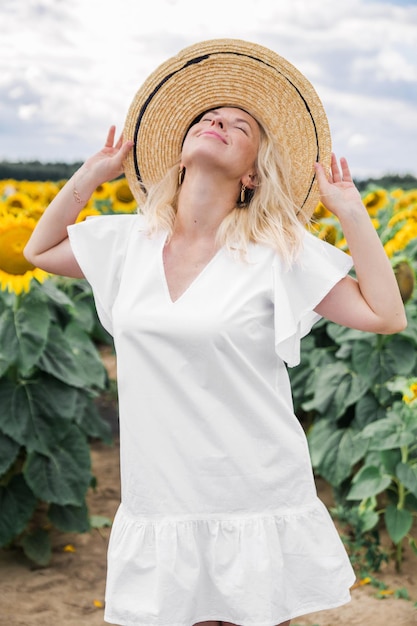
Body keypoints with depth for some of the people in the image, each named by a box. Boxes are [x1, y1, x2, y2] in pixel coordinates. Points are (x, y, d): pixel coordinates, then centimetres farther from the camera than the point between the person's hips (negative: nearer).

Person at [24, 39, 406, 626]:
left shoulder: (280, 251, -6)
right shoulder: (131, 241, 5)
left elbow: (385, 315, -7)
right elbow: (40, 250, 19)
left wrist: (351, 210, -9)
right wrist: (92, 173, 11)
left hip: (257, 507, -2)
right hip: (159, 508, 3)